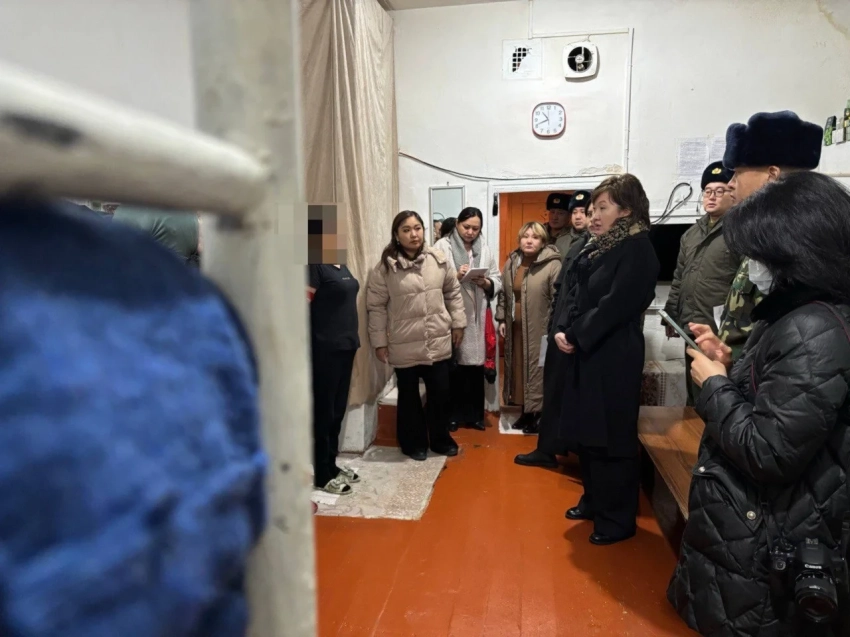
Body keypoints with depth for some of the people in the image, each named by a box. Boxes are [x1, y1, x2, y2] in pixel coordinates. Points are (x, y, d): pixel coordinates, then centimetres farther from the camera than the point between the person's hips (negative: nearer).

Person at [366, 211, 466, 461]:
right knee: (409, 395, 12)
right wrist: (379, 342, -6)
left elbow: (453, 293, 10)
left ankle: (440, 438, 34)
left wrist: (458, 323, 9)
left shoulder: (439, 260, 0)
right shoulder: (385, 267, -9)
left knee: (441, 392, 13)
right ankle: (414, 442, 32)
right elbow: (376, 307, -6)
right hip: (405, 345, -3)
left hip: (439, 341, 3)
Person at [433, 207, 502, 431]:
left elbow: (497, 281, 11)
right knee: (453, 366, 3)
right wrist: (455, 277, -20)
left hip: (477, 316, 4)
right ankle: (453, 414, 18)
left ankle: (475, 414, 23)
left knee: (476, 366, 9)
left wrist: (485, 283, -9)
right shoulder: (443, 246, -1)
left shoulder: (485, 248, 12)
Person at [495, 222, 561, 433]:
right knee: (518, 367, 13)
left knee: (537, 370, 1)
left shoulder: (552, 264, -12)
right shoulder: (511, 263, 9)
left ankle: (537, 415, 17)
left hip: (540, 329, -6)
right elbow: (503, 294, 15)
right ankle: (526, 412, 28)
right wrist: (501, 319, 11)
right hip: (515, 327, 6)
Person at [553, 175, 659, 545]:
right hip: (586, 354, 9)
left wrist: (575, 337, -14)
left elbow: (614, 306, -20)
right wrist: (562, 330, -4)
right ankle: (594, 501, 34)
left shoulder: (638, 249, -13)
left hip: (614, 358, -8)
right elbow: (577, 295, 11)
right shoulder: (598, 247, 12)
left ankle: (618, 519, 17)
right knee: (586, 433, 16)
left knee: (611, 438, 1)